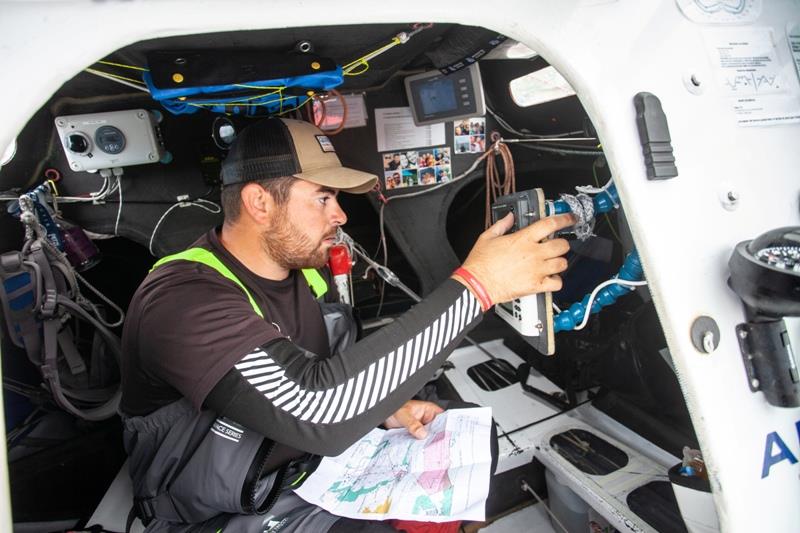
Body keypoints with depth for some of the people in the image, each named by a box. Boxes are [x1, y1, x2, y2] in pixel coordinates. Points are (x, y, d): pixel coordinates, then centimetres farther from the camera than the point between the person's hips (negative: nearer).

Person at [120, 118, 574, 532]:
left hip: (313, 469, 7)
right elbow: (318, 410, -42)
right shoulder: (182, 300, -29)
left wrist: (388, 407, -10)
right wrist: (476, 284, -40)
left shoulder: (301, 269, -3)